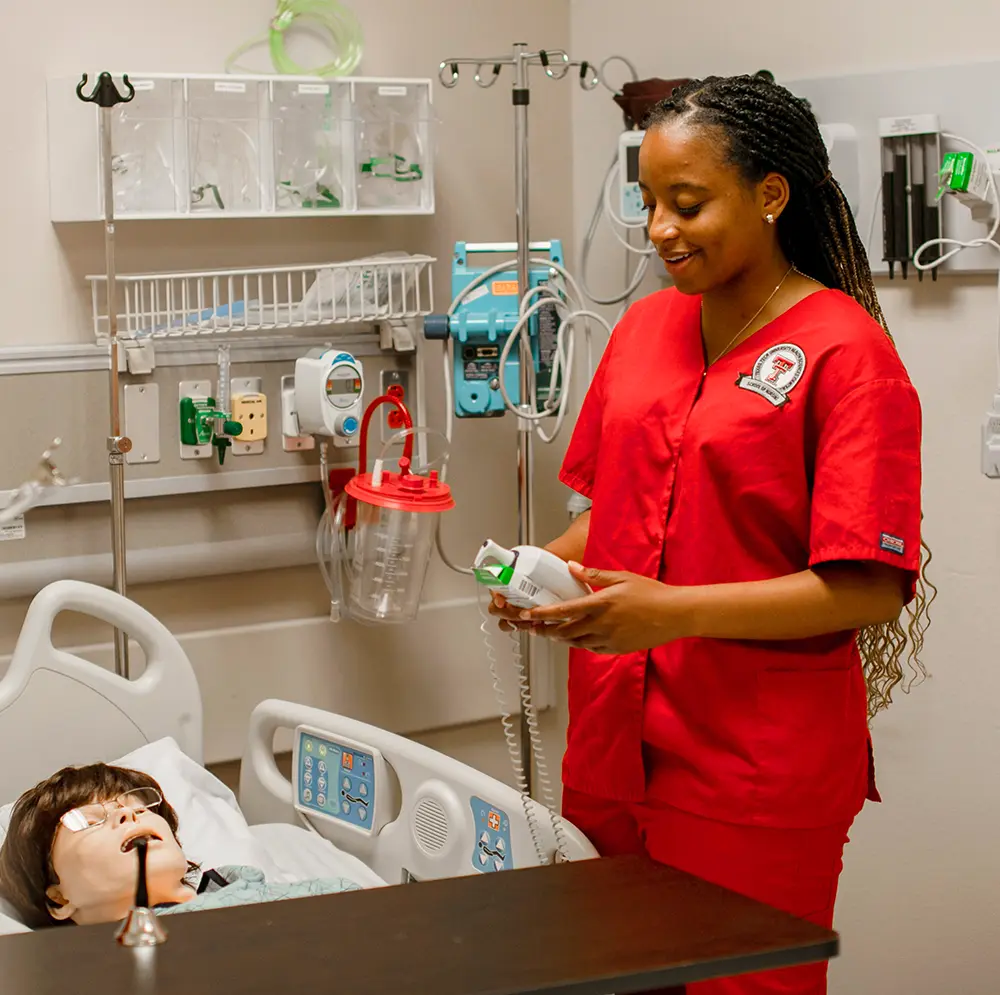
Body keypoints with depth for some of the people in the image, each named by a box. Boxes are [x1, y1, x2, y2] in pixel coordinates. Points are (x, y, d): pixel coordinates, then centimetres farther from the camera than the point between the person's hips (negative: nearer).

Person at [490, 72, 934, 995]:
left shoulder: (845, 353, -10)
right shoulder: (647, 326, 10)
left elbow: (869, 589, -16)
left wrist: (674, 613, -23)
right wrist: (551, 567, 0)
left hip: (759, 778, -6)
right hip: (616, 746, 6)